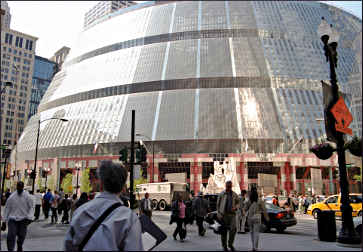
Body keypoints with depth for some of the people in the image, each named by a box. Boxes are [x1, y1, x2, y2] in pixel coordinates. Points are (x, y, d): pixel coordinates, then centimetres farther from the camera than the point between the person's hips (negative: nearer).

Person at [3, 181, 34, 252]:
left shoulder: (28, 197, -4)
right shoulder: (11, 197, 0)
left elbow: (31, 207, -5)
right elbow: (7, 209, 5)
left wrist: (29, 217, -18)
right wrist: (4, 220, 4)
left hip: (23, 220, 0)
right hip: (12, 219, 0)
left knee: (22, 236, 10)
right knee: (11, 235, -12)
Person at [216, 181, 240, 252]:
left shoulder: (234, 194, 7)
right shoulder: (221, 194, 0)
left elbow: (238, 203, 14)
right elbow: (218, 204, 4)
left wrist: (235, 208, -7)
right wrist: (218, 214, -1)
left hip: (232, 214, 1)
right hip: (223, 214, -1)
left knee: (233, 229, -12)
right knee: (224, 231, 4)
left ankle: (230, 244, 10)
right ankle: (224, 245, 21)